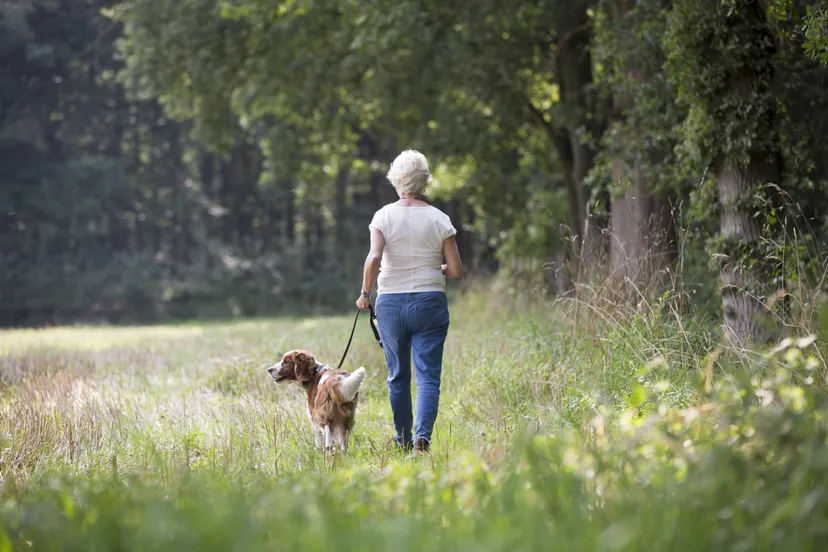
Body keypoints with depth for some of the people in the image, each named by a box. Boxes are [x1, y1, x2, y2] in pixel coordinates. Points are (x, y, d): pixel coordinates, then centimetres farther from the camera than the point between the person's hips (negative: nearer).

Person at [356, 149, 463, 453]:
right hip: (430, 302, -1)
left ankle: (403, 440, 22)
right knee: (428, 376, -2)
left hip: (391, 303, 1)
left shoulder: (384, 216, -3)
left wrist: (365, 293, -4)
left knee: (398, 376, 14)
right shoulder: (439, 219, -1)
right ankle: (423, 435, -20)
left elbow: (373, 259, -17)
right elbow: (456, 270, -3)